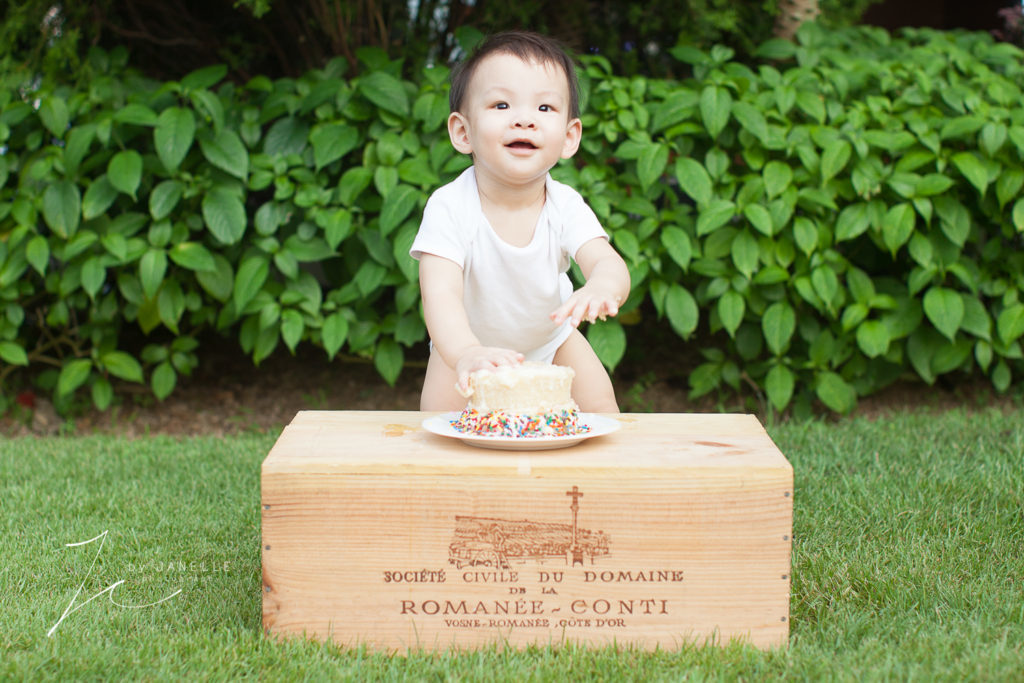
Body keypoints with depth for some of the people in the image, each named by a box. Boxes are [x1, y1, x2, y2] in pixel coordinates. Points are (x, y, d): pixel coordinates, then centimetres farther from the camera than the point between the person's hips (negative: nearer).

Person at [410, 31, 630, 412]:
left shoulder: (565, 206, -24)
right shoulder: (450, 208, -32)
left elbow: (609, 263, -38)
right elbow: (440, 293, -43)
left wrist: (601, 288, -65)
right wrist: (466, 354, -64)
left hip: (549, 339, 2)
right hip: (466, 341, -2)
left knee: (600, 407, -9)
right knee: (440, 411, -20)